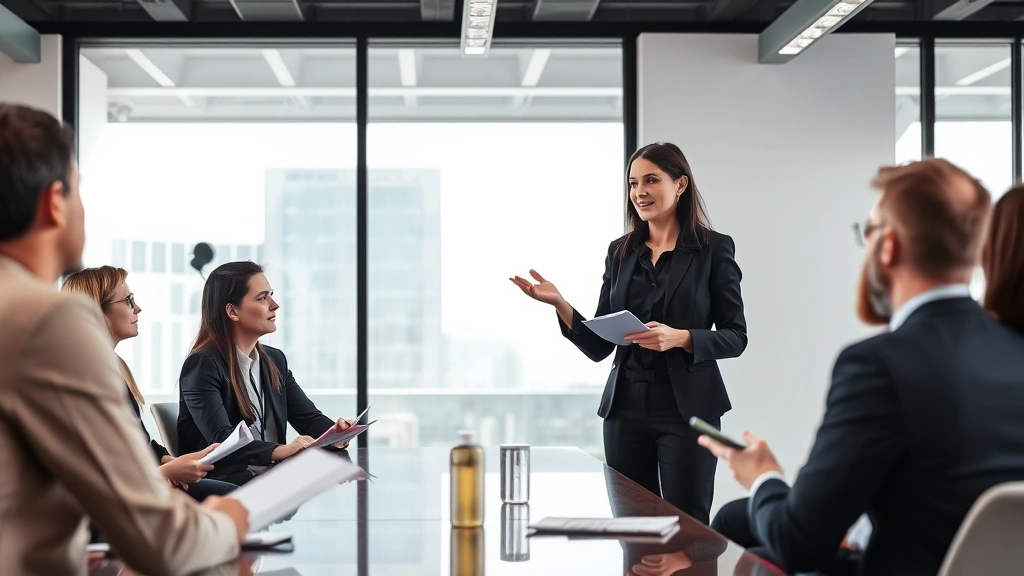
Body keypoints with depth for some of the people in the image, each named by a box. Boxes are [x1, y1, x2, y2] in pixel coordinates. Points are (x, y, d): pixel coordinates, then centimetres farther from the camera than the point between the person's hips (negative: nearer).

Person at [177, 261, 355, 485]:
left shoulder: (275, 360, 14)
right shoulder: (203, 365, -11)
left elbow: (309, 418, 9)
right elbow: (222, 439, -23)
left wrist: (335, 433, -15)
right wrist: (279, 451, -39)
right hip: (225, 482, -7)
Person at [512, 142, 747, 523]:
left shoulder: (713, 248, -2)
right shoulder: (621, 252, 9)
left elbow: (735, 337, -3)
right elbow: (598, 346, 8)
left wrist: (680, 338, -20)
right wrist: (558, 303, -7)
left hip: (686, 408, -4)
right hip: (625, 409, 4)